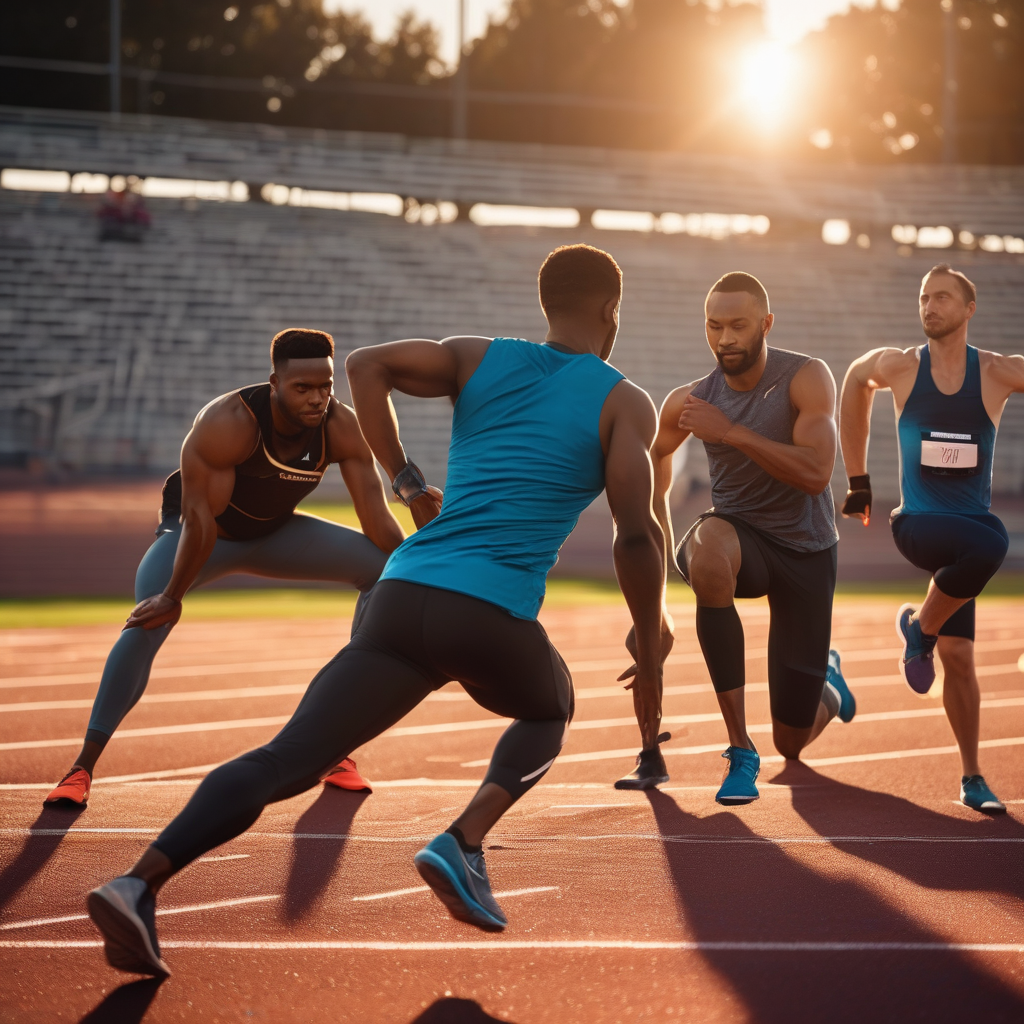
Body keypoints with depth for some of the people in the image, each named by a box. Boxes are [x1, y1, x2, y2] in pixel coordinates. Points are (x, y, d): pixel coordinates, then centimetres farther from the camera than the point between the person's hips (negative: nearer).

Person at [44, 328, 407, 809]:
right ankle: (82, 767, -18)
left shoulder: (340, 428, -21)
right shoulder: (228, 423, -35)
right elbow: (200, 517, -30)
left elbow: (378, 517, -18)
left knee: (384, 570, -9)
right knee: (148, 621, -31)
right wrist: (174, 596, -26)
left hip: (273, 534, 5)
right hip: (199, 533, -5)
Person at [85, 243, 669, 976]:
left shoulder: (479, 360, 20)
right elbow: (637, 536, -1)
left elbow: (367, 365, 6)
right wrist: (651, 657, 8)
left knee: (288, 760, -3)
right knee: (550, 712, 30)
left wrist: (409, 486, 15)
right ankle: (463, 842, 4)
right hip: (495, 620, -3)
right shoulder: (624, 404, 10)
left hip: (404, 596, 3)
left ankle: (141, 882, -24)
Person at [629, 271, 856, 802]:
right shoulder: (689, 402, -7)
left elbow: (815, 473, -29)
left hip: (804, 550, -1)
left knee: (793, 740, 1)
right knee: (708, 551, -42)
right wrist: (661, 544, 6)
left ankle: (828, 681, 46)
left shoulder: (806, 379, -16)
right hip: (739, 534, 1)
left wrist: (731, 431, -32)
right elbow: (654, 456, 14)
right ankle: (740, 751, -31)